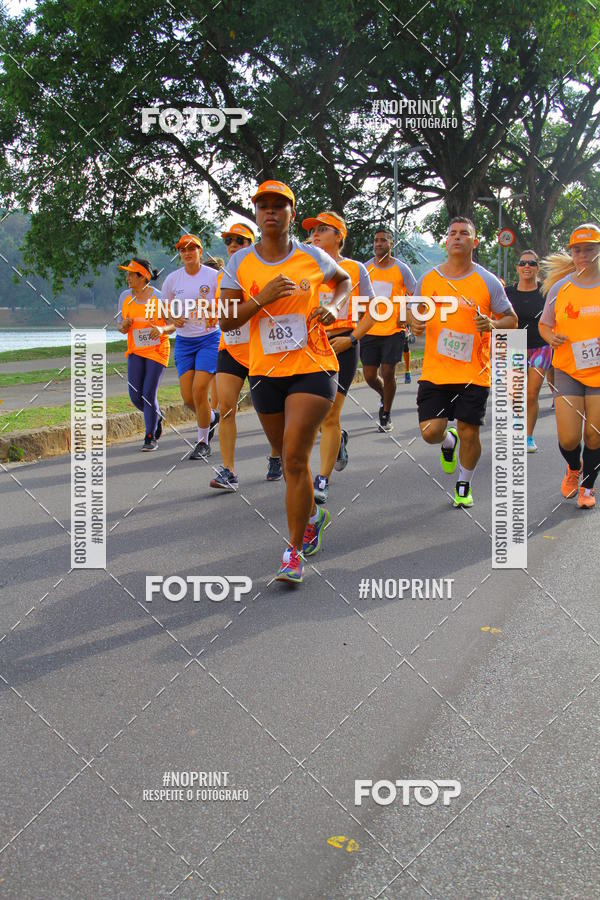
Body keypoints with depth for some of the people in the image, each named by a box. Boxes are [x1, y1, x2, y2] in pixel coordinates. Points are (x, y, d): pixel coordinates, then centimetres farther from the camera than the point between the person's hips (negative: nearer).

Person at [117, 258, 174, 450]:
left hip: (157, 351, -4)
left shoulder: (159, 297, -11)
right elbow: (122, 326, 10)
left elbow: (173, 326, -6)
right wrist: (123, 326, -14)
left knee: (149, 394, -8)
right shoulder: (125, 296, 2)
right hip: (135, 351, 4)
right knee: (135, 397, 0)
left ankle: (151, 438, 7)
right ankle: (157, 417, 31)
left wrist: (161, 329, -27)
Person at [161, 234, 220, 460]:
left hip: (209, 339, -4)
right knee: (188, 397, 0)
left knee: (199, 390, -14)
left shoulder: (213, 276, -5)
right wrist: (173, 318, -7)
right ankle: (211, 418, 34)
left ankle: (203, 443, 3)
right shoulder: (172, 279, 4)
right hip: (183, 341, 4)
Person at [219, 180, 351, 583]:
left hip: (313, 369, -3)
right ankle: (313, 515, 45)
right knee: (289, 457, 16)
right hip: (265, 373, 3)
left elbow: (345, 280, 21)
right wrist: (263, 297, -17)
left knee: (295, 459, -14)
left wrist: (334, 306, 0)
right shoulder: (241, 262, 1)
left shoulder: (313, 257, 0)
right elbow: (226, 322, -2)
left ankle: (295, 553, -6)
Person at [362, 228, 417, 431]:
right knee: (369, 375, 3)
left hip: (393, 330, -3)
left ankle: (386, 414, 12)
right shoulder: (365, 268, 5)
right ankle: (384, 396, 35)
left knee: (388, 373, -6)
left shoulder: (401, 269, -2)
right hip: (369, 330, 3)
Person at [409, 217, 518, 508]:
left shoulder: (488, 282, -1)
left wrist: (493, 325, -16)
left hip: (473, 373, -2)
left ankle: (464, 485, 27)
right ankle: (448, 442, 33)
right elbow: (413, 310, 20)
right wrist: (414, 322, -3)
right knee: (430, 432, -6)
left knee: (469, 433, 0)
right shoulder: (428, 279, 6)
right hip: (434, 372, 2)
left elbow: (512, 320, 5)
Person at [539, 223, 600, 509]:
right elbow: (544, 324, 12)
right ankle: (573, 469, 32)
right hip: (568, 370, 0)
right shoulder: (559, 287, 0)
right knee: (569, 439, -4)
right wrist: (551, 337, -11)